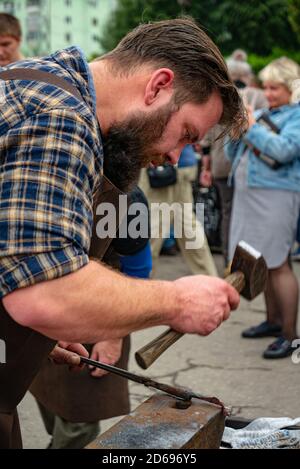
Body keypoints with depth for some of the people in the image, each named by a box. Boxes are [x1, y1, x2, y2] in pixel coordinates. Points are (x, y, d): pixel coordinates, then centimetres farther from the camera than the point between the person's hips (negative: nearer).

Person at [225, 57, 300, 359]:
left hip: (276, 195, -8)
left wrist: (251, 127, -14)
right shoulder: (260, 113, 17)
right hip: (247, 194, 8)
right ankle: (274, 320, 28)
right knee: (261, 262, 14)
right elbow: (233, 155, 19)